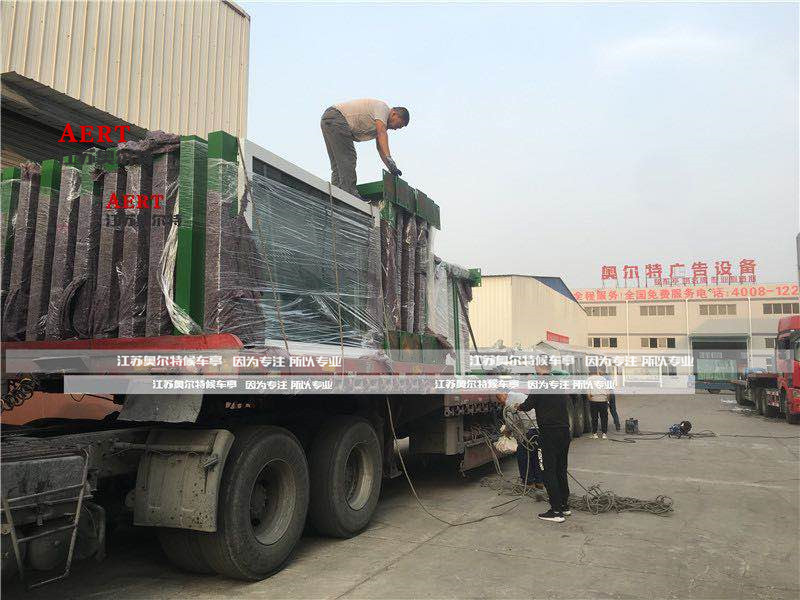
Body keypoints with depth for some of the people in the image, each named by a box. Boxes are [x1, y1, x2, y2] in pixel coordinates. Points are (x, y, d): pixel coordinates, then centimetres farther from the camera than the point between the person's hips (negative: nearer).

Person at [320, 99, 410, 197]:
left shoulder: (382, 123, 20)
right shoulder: (383, 107, -8)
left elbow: (380, 147, 17)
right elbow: (381, 133, -23)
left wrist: (391, 168, 7)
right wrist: (389, 159, -32)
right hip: (336, 117, -11)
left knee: (338, 163, 9)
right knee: (347, 158, -14)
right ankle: (350, 194, -18)